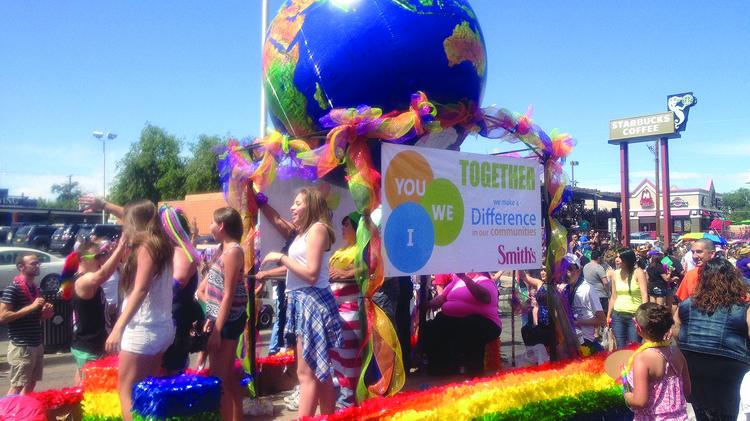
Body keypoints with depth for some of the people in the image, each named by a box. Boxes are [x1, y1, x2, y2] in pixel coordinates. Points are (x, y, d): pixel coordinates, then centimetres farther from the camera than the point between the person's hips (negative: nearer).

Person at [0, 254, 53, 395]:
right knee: (17, 386, -3)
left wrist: (46, 312, 3)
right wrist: (31, 307, -22)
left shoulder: (36, 289, 12)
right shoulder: (13, 289, -12)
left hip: (37, 345, 8)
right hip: (21, 347, -8)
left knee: (31, 384, 13)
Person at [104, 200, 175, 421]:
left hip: (143, 329, -9)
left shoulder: (146, 247, -13)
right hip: (160, 327, 9)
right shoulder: (159, 244, 12)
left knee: (126, 390, -2)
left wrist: (118, 327, -24)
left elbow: (140, 290, -22)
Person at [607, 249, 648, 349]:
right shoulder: (616, 274, 7)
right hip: (618, 315, 4)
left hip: (635, 315, -4)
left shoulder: (638, 272, -6)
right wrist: (608, 315, 13)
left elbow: (645, 295, -12)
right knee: (620, 347, 5)